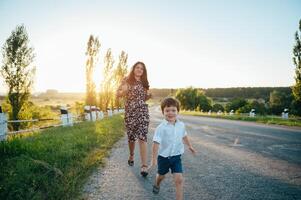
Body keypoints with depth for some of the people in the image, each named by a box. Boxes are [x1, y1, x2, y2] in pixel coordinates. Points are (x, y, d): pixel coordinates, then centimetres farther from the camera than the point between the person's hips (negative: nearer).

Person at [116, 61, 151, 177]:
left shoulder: (144, 83, 11)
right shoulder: (127, 80, 3)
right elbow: (118, 94, 3)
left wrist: (149, 96, -1)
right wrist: (124, 90, -17)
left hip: (143, 111, 1)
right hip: (130, 112, -1)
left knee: (142, 137, -11)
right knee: (131, 136, 8)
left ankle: (144, 166, -13)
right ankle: (131, 155, 39)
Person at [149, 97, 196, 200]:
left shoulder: (181, 125, -6)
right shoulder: (161, 128, -22)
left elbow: (184, 136, 14)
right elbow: (156, 143, -23)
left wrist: (189, 146, 27)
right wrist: (154, 159, -24)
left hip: (176, 157, 2)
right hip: (163, 157, -2)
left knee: (179, 179, -9)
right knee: (161, 175, 23)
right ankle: (156, 185, 57)